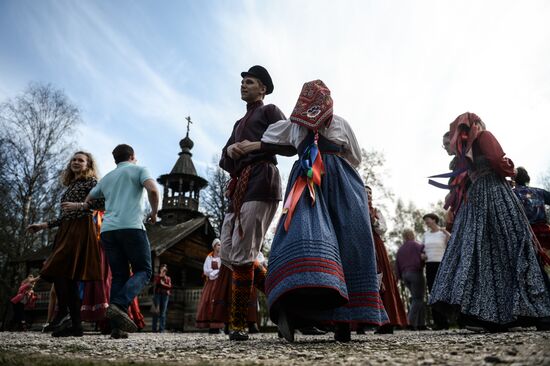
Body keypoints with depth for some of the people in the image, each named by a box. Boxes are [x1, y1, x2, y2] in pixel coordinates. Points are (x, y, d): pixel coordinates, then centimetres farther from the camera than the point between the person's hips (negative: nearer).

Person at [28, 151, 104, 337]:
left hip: (81, 229, -8)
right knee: (68, 276, 1)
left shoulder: (90, 181, 4)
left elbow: (102, 201, -13)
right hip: (66, 231, 8)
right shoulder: (70, 186, 26)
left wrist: (80, 205, -22)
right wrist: (43, 225, 21)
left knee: (58, 270, -17)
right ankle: (76, 325, 2)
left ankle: (63, 313, -12)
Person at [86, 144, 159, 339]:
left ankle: (117, 326, 0)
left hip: (108, 230, 6)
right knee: (143, 270, 3)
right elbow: (153, 189, -10)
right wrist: (154, 213, 3)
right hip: (131, 226, -5)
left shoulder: (106, 178, 26)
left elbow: (86, 202, 31)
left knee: (119, 276, 8)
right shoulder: (139, 169, 9)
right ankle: (119, 305, -21)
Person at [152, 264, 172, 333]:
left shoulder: (168, 278, 18)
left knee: (163, 312, -4)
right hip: (157, 294, -1)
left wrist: (163, 284, -5)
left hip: (165, 295, 1)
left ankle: (161, 328, -5)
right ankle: (154, 328, -5)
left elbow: (170, 286, 5)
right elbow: (156, 284, -3)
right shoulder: (157, 277, 15)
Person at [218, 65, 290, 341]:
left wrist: (254, 146, -9)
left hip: (260, 182, -9)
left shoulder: (270, 111, 11)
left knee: (241, 255, -12)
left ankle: (238, 324, -4)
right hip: (239, 188, 9)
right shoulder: (239, 124, 32)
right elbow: (224, 162, 21)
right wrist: (230, 150, -2)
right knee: (228, 256, 5)